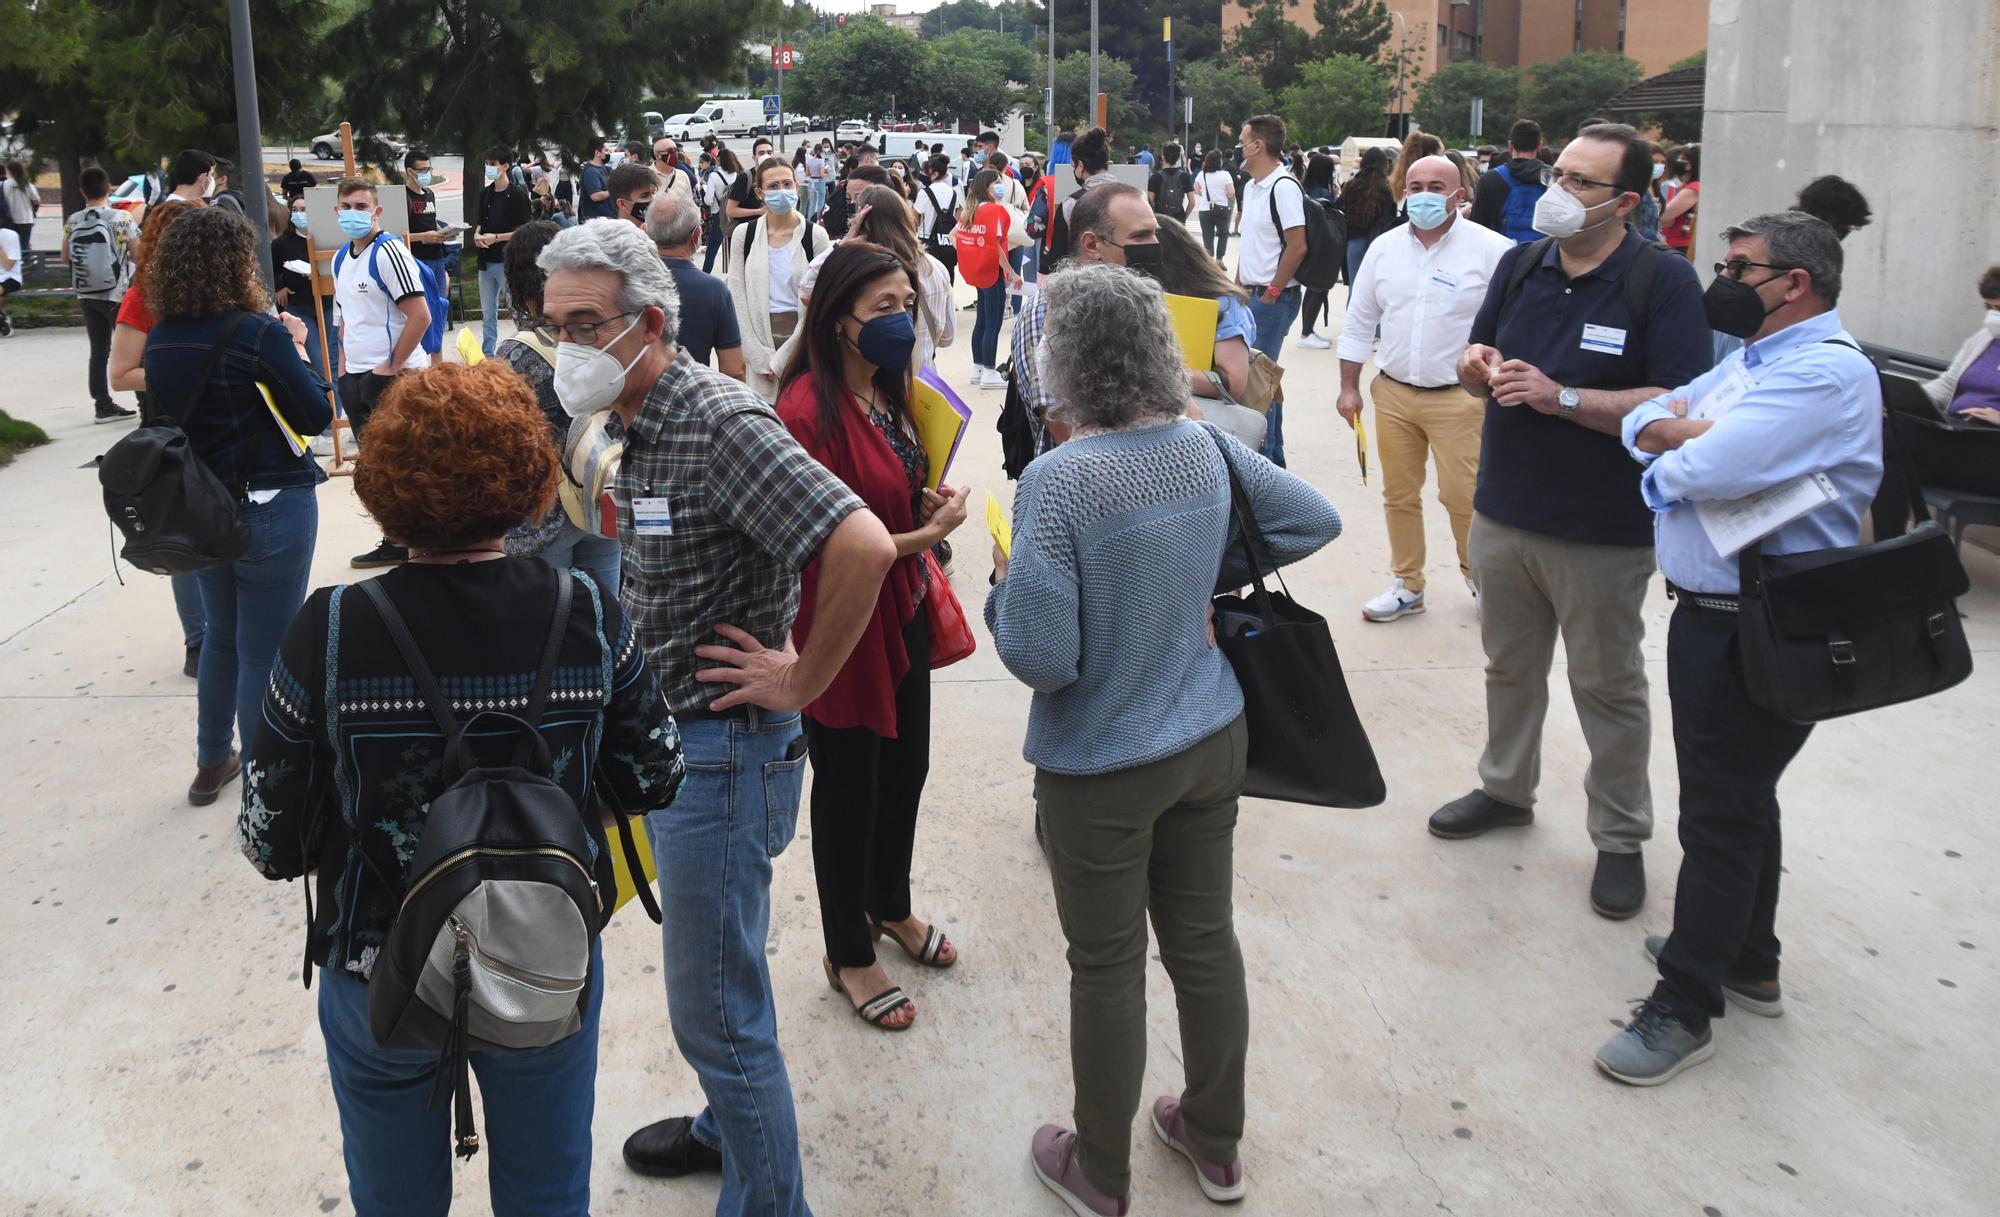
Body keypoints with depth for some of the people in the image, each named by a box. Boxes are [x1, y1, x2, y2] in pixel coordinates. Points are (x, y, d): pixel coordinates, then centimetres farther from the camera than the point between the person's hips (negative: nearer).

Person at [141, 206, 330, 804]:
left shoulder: (161, 341, 0)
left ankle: (211, 763, 34)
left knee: (220, 635, 23)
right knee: (264, 649, 4)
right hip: (269, 507, -6)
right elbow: (317, 414, -13)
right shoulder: (259, 333, -18)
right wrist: (296, 349, 1)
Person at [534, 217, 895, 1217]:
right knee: (709, 973, 27)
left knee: (716, 1010, 2)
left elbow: (864, 547, -34)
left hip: (721, 750, -10)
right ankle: (730, 1126, 47)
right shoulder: (638, 421, 6)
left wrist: (802, 681, -22)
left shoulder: (721, 422, -23)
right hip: (665, 738, 10)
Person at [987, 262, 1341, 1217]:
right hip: (1212, 740, 6)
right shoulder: (1207, 448, -5)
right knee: (1205, 938, 19)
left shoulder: (1057, 481, -24)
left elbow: (1041, 656, -24)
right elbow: (1316, 520, 8)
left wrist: (1004, 584, -5)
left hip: (1103, 765, -5)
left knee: (1108, 967, 11)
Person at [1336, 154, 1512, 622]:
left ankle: (1478, 574, 22)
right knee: (1399, 495, 11)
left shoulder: (1490, 250, -8)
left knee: (1463, 496, -4)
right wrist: (1349, 387, 9)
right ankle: (1406, 584, 25)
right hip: (1392, 393, 4)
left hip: (1460, 398, -4)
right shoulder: (1385, 248, 6)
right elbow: (1359, 321, 12)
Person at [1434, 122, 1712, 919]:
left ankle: (1620, 836, 22)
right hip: (1503, 514, 6)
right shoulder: (1520, 264, 4)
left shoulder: (1663, 282, -14)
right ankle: (1506, 787, 41)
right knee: (1509, 666, 20)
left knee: (1608, 686, 7)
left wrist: (1562, 398, -27)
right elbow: (1479, 365, 14)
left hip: (1604, 531, -5)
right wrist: (1479, 366, -11)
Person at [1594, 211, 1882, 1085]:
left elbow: (1710, 470, -31)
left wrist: (1673, 441, -8)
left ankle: (1686, 1006, 11)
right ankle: (1748, 964, 39)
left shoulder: (1826, 372, -21)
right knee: (1740, 799, 22)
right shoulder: (1753, 358, 12)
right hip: (1716, 613, 10)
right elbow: (1644, 423, 9)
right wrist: (1693, 435, -14)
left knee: (1723, 813, -1)